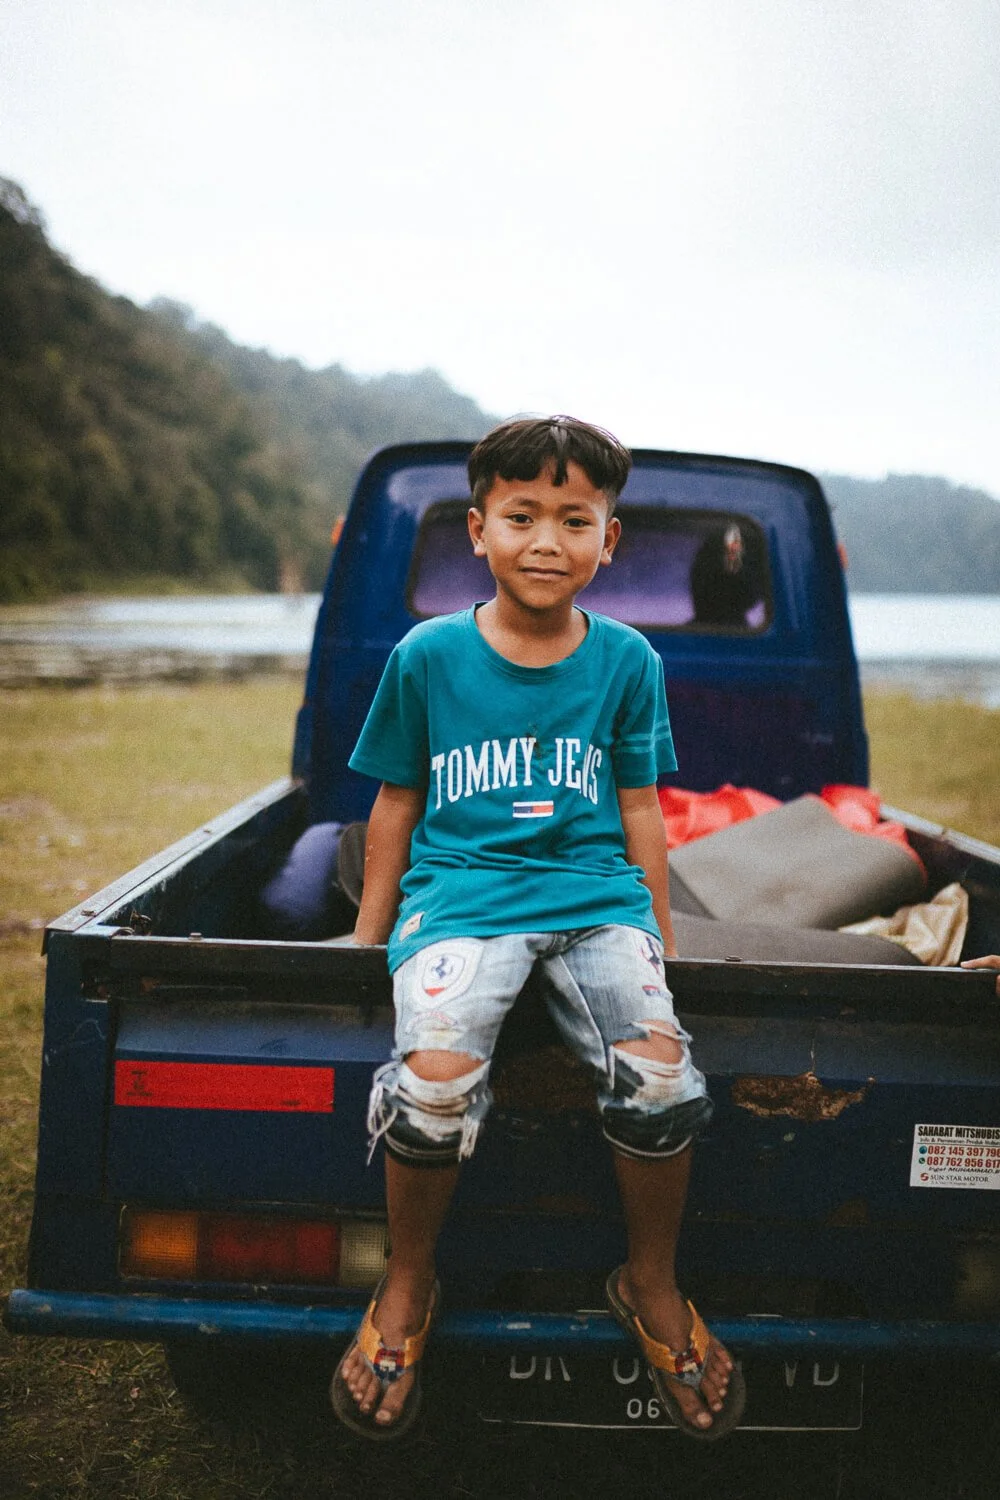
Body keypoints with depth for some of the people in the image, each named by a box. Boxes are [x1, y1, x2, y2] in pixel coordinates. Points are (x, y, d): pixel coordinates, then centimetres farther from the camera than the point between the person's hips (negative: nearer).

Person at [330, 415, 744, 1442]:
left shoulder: (627, 661, 6)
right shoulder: (427, 655, 3)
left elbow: (638, 806, 14)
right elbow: (396, 803, 11)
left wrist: (659, 935, 14)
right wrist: (370, 932, 14)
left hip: (594, 894, 2)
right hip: (461, 888, -1)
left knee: (660, 1076, -25)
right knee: (436, 1078, -30)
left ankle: (652, 1287, 4)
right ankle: (407, 1286, -1)